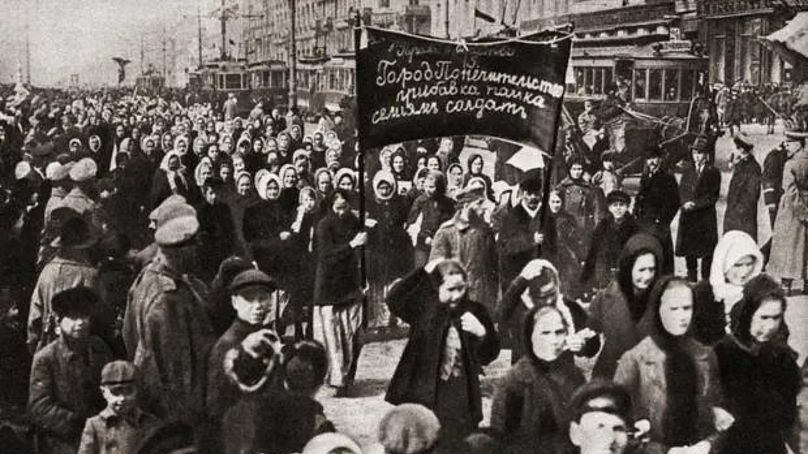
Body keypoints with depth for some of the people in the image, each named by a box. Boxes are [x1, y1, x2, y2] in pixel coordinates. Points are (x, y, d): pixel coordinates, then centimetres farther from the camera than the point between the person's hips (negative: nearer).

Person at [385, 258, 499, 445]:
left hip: (461, 402, 2)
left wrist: (482, 334, -13)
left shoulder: (475, 311, 1)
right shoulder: (424, 307, -4)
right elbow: (394, 300, -21)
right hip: (422, 396, -1)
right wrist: (423, 273, -22)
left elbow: (489, 356, 7)